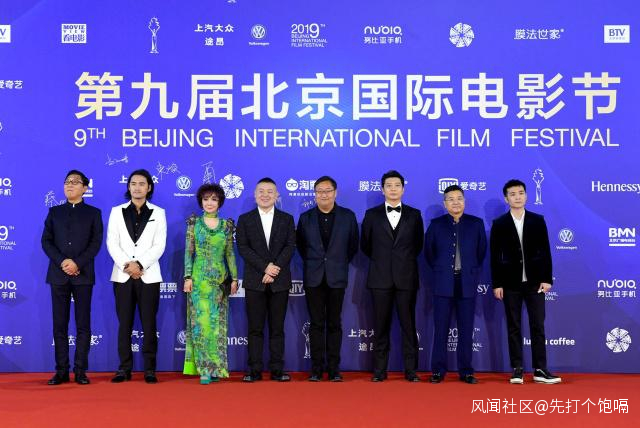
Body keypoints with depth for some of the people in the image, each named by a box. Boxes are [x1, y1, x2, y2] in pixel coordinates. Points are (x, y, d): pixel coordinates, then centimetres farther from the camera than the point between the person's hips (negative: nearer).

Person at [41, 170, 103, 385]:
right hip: (58, 274, 2)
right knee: (59, 325, 3)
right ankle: (61, 371, 8)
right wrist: (62, 262, -11)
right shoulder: (54, 212, 14)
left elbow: (96, 243, -2)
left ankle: (80, 370, 4)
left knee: (83, 325, 0)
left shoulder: (93, 213, 8)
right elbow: (46, 241, 5)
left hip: (83, 275, -2)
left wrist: (77, 263, -14)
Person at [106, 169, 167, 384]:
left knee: (149, 324, 1)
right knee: (124, 323, 3)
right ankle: (124, 368, 10)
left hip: (148, 275, -1)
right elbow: (111, 243, 2)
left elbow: (159, 245, -1)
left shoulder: (158, 213, 7)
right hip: (123, 275, 1)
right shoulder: (117, 212, 10)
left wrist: (139, 264, -14)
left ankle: (150, 369, 6)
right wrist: (127, 265, -13)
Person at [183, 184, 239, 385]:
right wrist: (188, 277, -7)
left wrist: (234, 278, 6)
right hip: (199, 278, -2)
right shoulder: (194, 223, 3)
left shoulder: (226, 225, 8)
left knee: (217, 322, 4)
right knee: (202, 321, -7)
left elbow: (230, 253, 10)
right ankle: (205, 369, -4)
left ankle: (216, 367, 12)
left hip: (220, 279, 2)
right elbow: (188, 251, 1)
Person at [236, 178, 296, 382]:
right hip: (254, 281, 0)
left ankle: (277, 369, 9)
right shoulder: (245, 219, 7)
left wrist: (275, 268, -13)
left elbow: (290, 247, 0)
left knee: (277, 328, 4)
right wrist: (265, 268, -13)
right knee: (255, 328, 2)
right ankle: (255, 370, 7)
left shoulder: (287, 219, 10)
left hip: (280, 281, 1)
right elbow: (243, 248, -3)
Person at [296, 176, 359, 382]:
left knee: (334, 324, 3)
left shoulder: (348, 216, 2)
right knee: (316, 324, 3)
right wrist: (310, 262, 10)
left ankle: (334, 369, 9)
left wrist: (341, 263, 8)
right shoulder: (305, 217, 4)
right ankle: (317, 368, 9)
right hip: (313, 277, 1)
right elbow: (300, 244, 16)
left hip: (337, 277, 0)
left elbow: (353, 245, 11)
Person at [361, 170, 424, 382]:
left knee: (408, 325, 2)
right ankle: (379, 370, 10)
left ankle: (411, 370, 9)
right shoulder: (372, 214, 6)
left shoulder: (414, 215, 6)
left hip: (406, 277, 0)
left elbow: (419, 244, 13)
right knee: (381, 326, 4)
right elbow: (365, 245, 13)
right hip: (380, 277, 0)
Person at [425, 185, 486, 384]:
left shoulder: (476, 223, 7)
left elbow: (481, 251, 12)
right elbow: (429, 251, 12)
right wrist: (439, 270, 10)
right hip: (443, 284, 0)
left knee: (466, 329, 4)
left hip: (467, 284, 1)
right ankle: (438, 371, 8)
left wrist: (473, 271, 9)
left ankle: (466, 371, 12)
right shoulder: (436, 224, 5)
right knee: (440, 329, 1)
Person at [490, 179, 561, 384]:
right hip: (511, 283, -1)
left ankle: (540, 370, 6)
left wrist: (547, 279, -2)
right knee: (514, 327, 4)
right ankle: (517, 370, 10)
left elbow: (545, 251, 4)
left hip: (534, 281, 1)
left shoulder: (537, 220, 5)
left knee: (538, 326, 1)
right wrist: (496, 284, -4)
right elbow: (495, 256, 1)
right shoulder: (499, 224, 2)